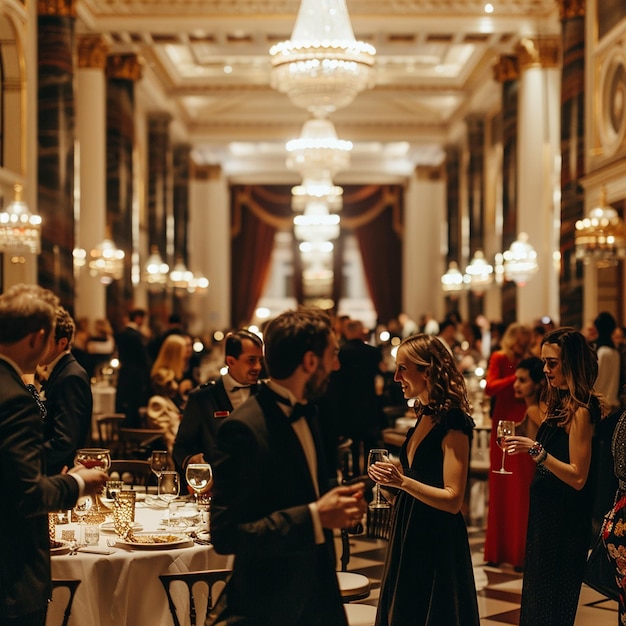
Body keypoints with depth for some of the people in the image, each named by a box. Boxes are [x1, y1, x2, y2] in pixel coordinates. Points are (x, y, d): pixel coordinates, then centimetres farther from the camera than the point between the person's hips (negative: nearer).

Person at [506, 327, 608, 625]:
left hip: (564, 518, -9)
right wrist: (528, 449, 6)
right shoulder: (560, 403, 8)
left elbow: (578, 477, -22)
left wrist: (536, 450, -27)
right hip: (547, 511, 9)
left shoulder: (580, 410, -18)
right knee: (536, 595, 17)